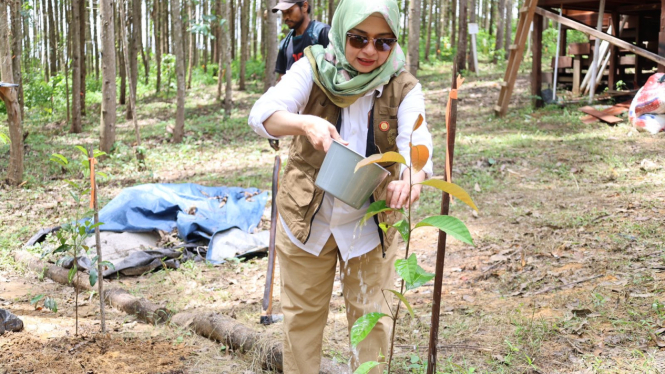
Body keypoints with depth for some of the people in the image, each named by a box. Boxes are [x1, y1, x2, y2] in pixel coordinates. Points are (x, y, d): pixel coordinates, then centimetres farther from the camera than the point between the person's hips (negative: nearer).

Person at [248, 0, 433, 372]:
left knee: (372, 315, 10)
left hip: (369, 225, 0)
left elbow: (416, 144, -25)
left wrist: (410, 179, -49)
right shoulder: (314, 69, -13)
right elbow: (262, 114, -25)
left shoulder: (404, 89, -10)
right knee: (302, 313, 14)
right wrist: (306, 124, -46)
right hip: (307, 217, 0)